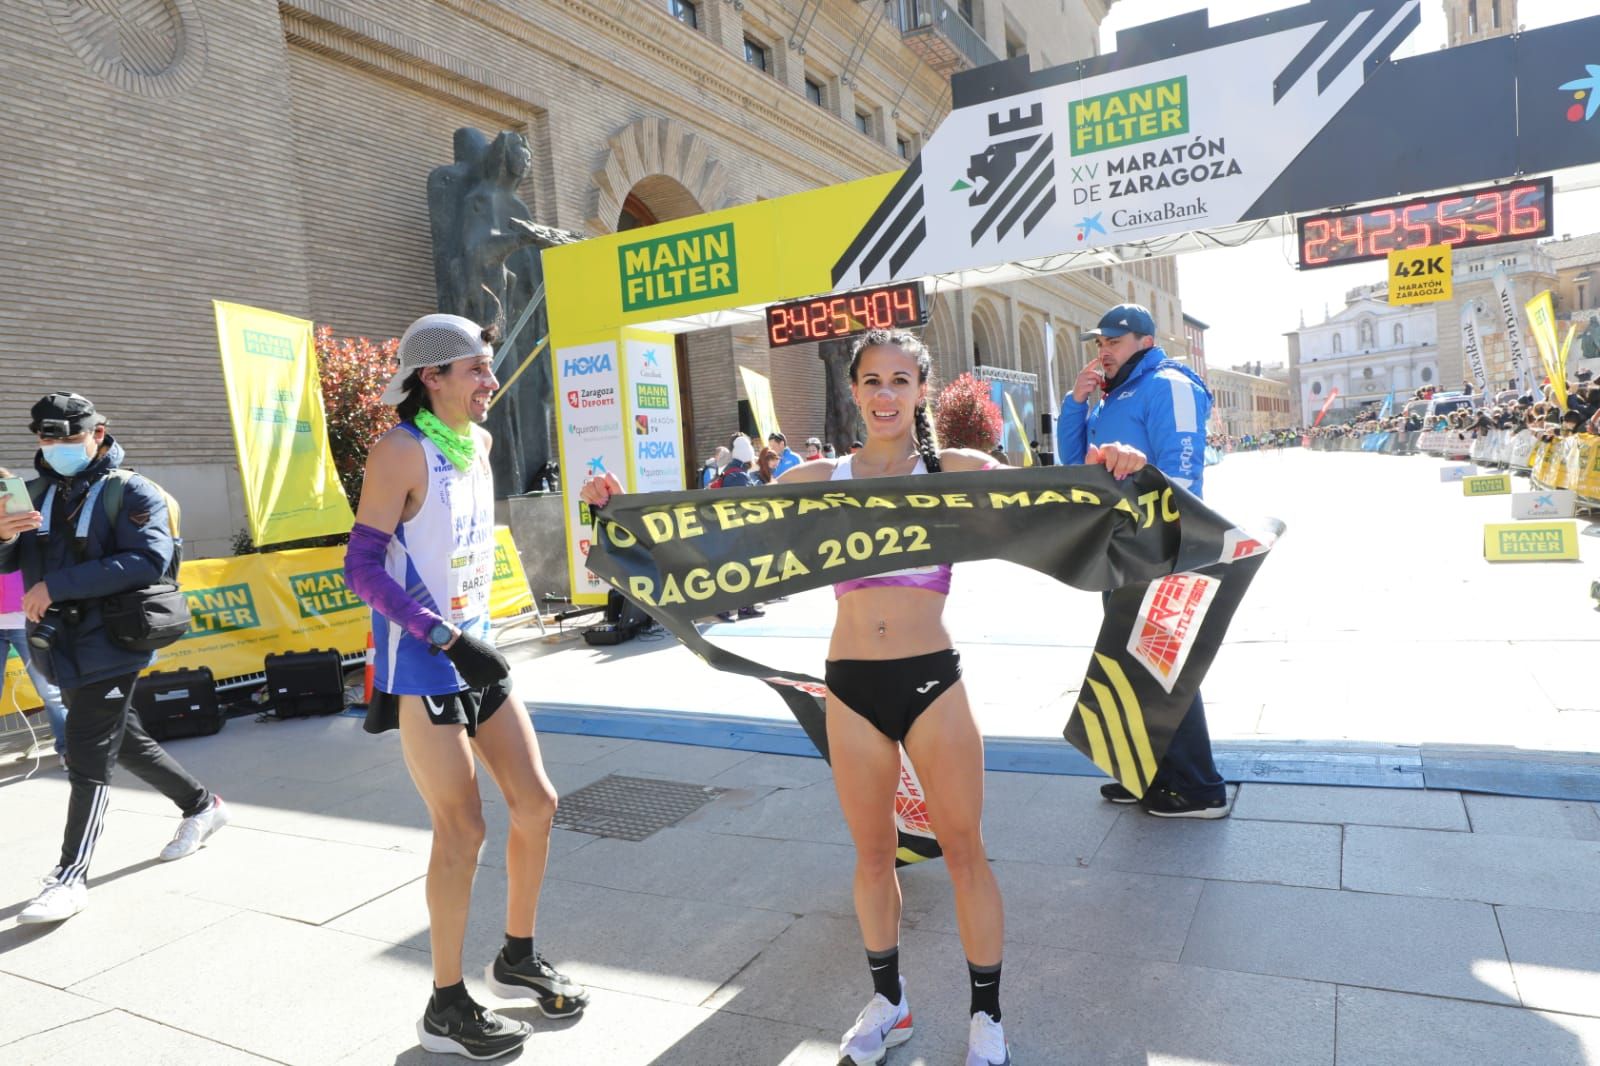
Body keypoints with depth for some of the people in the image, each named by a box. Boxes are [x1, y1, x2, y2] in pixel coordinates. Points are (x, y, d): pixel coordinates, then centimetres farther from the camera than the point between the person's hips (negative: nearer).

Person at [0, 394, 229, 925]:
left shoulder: (132, 493, -10)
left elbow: (150, 559, -24)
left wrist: (57, 585, -25)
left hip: (107, 648, -8)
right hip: (62, 649, 8)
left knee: (87, 761, -5)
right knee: (128, 744, 19)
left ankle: (70, 877, 4)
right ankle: (202, 805, 37)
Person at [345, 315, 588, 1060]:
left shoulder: (478, 442, 8)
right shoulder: (401, 450, -15)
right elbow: (361, 566, -19)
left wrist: (474, 636, 17)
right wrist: (447, 639, -24)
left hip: (474, 650, 8)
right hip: (421, 666, -7)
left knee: (536, 803, 9)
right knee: (462, 829, -2)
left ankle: (517, 959, 30)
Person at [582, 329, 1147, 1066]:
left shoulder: (957, 470, 2)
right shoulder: (821, 479, 6)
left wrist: (1105, 474, -28)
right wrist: (624, 505, -2)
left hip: (932, 680, -1)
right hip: (851, 687, 2)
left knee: (963, 849, 9)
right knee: (873, 853, 16)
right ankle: (887, 1002, 38)